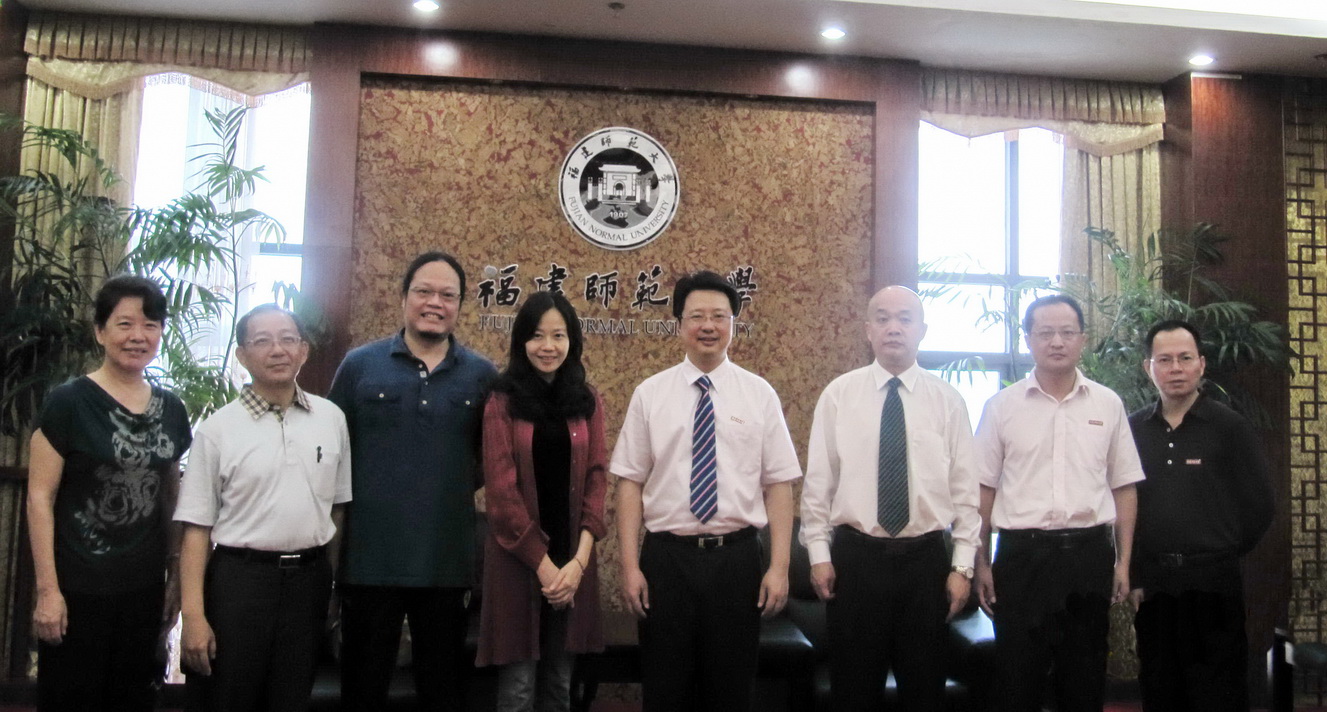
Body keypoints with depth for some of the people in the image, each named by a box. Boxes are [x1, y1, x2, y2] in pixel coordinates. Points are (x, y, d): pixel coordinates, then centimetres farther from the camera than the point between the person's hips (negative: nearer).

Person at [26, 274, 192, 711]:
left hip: (145, 586, 5)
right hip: (78, 588, -5)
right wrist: (47, 589, -13)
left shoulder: (171, 409, 6)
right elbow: (40, 498, -9)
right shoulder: (67, 402, -8)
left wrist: (176, 575, 10)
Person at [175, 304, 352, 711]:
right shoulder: (218, 430, -4)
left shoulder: (331, 419, 5)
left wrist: (336, 586, 10)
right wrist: (194, 617, -9)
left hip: (308, 581, 3)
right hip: (238, 580, -3)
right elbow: (197, 529, -4)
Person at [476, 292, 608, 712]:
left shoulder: (588, 403, 8)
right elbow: (501, 489, -8)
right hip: (517, 557, -3)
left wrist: (578, 559, -10)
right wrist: (541, 563, -12)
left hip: (572, 557, 3)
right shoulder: (503, 403, -3)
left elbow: (596, 480, 2)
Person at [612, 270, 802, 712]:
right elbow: (630, 483, 0)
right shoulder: (650, 394, 1)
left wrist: (779, 567, -6)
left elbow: (778, 484, 0)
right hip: (667, 557, 0)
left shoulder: (759, 394, 2)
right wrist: (630, 566, -5)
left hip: (737, 559, 0)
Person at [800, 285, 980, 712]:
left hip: (925, 559, 1)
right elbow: (818, 481, 1)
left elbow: (965, 489, 2)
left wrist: (963, 566, -1)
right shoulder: (838, 394, 0)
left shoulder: (947, 400, 2)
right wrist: (819, 554, -3)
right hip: (855, 557, 0)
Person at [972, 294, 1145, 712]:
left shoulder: (1108, 405, 6)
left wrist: (1123, 562, 3)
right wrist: (981, 565, 0)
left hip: (1089, 553, 2)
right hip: (1022, 553, -1)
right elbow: (983, 490, 2)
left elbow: (1124, 488, 8)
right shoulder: (1001, 407, 1)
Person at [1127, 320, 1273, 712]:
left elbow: (1258, 506, 0)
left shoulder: (1231, 427, -2)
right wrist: (1133, 575, 3)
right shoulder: (1132, 429, 5)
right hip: (1151, 586, 3)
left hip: (1213, 583, -3)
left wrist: (1221, 557, 5)